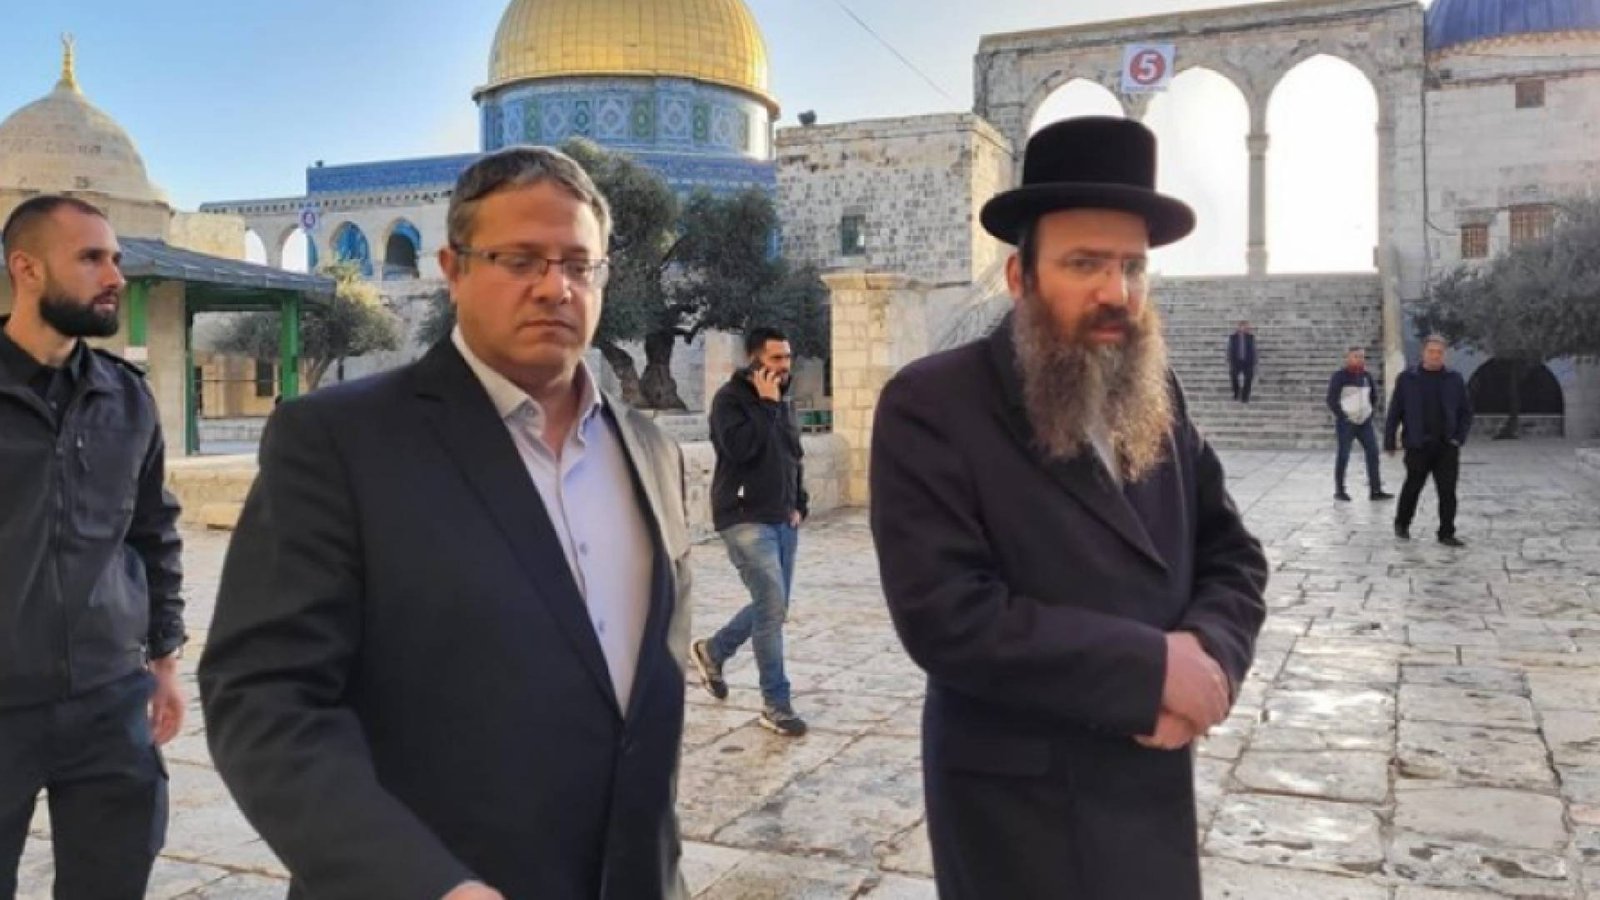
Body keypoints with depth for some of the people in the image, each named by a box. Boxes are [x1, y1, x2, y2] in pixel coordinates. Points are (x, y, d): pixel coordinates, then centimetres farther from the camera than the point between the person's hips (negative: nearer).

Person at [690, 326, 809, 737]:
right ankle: (776, 704, 0)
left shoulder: (783, 401, 14)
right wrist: (765, 404, -17)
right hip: (746, 520, -8)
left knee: (771, 607, 13)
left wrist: (798, 505, 11)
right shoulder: (730, 398, -9)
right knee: (772, 607, -11)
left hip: (782, 520, 8)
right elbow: (740, 447, -25)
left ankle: (711, 651, 36)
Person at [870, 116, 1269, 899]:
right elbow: (946, 615, -23)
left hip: (1156, 788, 6)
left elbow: (1232, 556, 7)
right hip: (1019, 809, -6)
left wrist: (1208, 658, -14)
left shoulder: (1156, 398, 3)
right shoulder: (931, 407, -16)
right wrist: (1153, 667, -21)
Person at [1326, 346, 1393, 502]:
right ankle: (1339, 490, 12)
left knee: (1373, 453, -1)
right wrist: (1342, 416, -12)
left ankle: (1375, 490, 3)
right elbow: (1331, 400, -10)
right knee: (1343, 456, 1)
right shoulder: (1340, 376, -8)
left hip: (1365, 422, 5)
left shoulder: (1367, 376, 8)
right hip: (1346, 423, -5)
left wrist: (1370, 412, 10)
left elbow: (1374, 396, 21)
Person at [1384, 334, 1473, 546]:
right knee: (1413, 487, 10)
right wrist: (1389, 441, -2)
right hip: (1418, 445, -2)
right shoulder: (1407, 378, -1)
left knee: (1447, 491, 0)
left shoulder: (1454, 380, 5)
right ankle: (1401, 524, 32)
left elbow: (1466, 411, 10)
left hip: (1447, 446, 2)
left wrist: (1460, 437, -2)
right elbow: (1395, 412, 0)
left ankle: (1447, 534, 9)